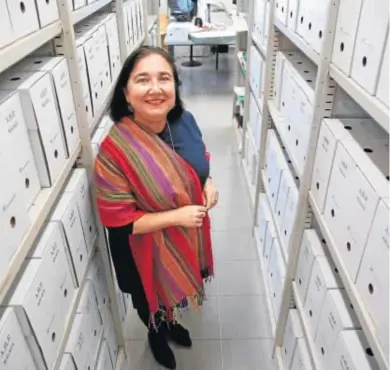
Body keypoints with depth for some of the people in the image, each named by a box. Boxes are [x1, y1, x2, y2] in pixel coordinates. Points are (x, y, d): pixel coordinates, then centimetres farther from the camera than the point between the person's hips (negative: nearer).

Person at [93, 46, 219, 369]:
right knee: (153, 297, 25)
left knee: (176, 288, 32)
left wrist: (208, 184, -13)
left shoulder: (184, 120, -13)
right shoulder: (115, 149, -32)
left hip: (188, 236, 5)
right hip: (147, 248, -5)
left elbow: (200, 161, 7)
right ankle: (157, 336, 60)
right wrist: (177, 216, -28)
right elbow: (117, 219, -26)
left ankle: (172, 323, 66)